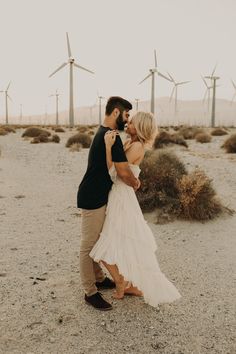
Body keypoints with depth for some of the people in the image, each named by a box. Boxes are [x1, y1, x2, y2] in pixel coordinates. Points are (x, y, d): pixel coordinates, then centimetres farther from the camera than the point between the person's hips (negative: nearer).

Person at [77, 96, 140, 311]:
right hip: (93, 198, -10)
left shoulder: (104, 133, 12)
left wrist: (132, 178, 6)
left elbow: (118, 166, 22)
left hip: (98, 196, 10)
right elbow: (123, 172, -25)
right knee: (89, 245, -1)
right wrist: (134, 184, -4)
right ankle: (91, 293, 10)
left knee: (96, 242, 20)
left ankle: (99, 279, 35)